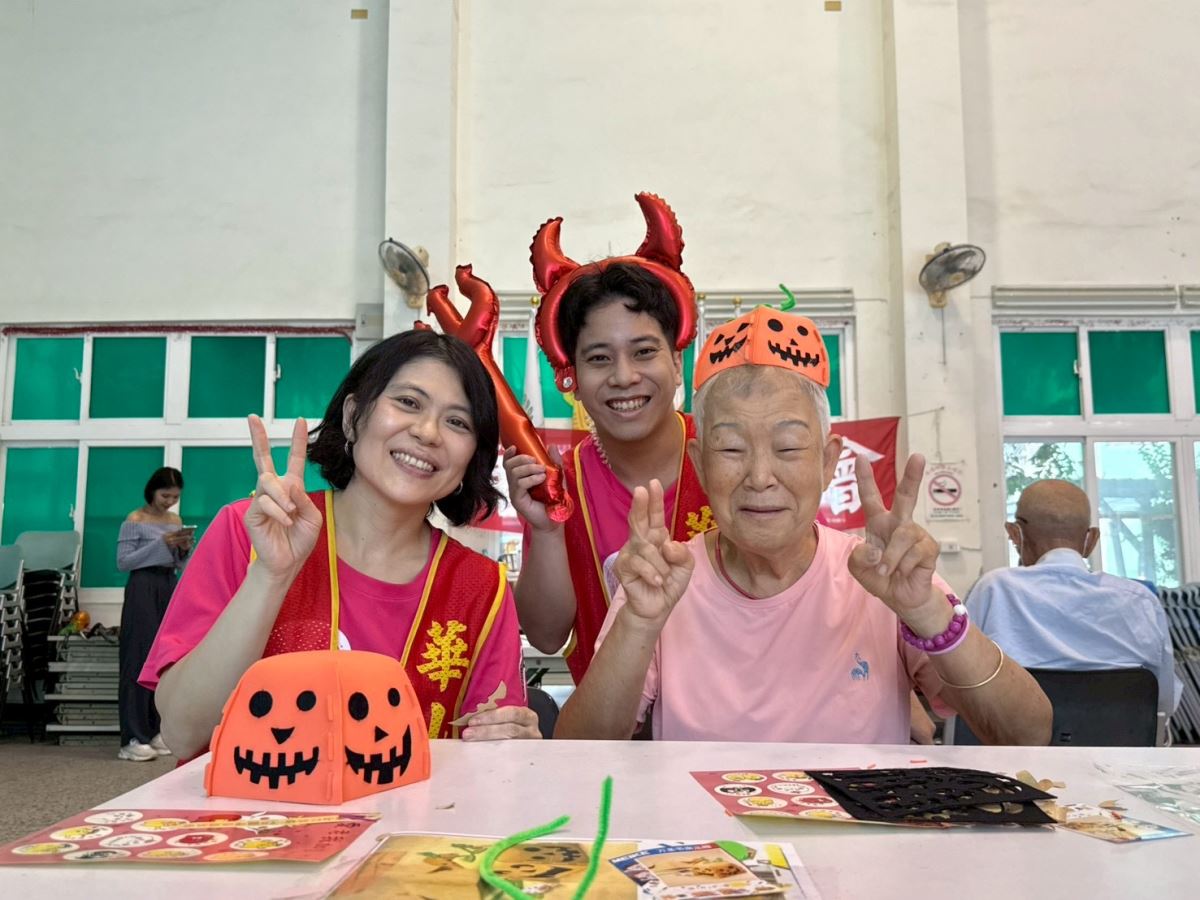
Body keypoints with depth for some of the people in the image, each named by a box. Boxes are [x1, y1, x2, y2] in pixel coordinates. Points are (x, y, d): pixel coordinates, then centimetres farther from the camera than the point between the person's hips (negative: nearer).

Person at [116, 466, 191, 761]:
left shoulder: (176, 520, 14)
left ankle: (155, 731, 11)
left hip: (170, 588, 6)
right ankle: (133, 738, -8)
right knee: (141, 657, -9)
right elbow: (123, 562, -10)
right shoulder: (134, 521, -5)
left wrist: (184, 550, -2)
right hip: (143, 590, -6)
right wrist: (160, 544, -16)